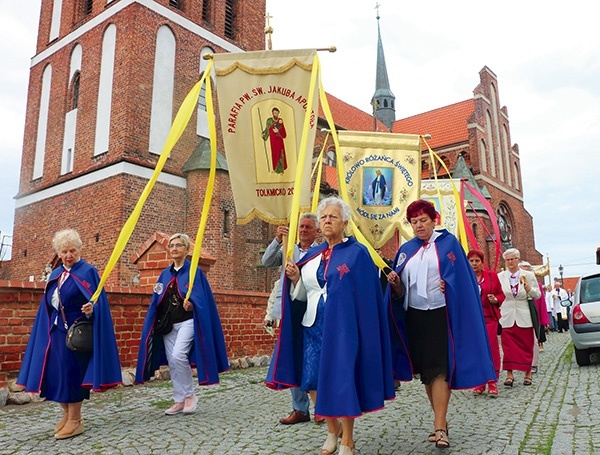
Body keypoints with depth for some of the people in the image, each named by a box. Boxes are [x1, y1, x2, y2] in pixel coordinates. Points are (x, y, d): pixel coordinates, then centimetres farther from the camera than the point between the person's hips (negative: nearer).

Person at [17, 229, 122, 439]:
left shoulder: (88, 272, -6)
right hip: (55, 332, 7)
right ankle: (67, 415, 25)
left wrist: (91, 309, -34)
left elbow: (98, 301, -13)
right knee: (55, 373, 8)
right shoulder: (55, 275, 14)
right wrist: (48, 332, 13)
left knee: (71, 373, -4)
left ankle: (75, 421, 8)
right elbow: (47, 306, 17)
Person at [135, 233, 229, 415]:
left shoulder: (195, 271, -3)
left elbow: (201, 299, -9)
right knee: (172, 363, 5)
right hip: (167, 324, 6)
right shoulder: (165, 274, 13)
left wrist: (191, 304, -28)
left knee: (178, 356, -21)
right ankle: (179, 401, 17)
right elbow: (157, 301, 15)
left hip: (187, 322, -6)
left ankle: (189, 395, -1)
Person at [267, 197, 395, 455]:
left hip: (342, 326, -5)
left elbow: (365, 295, -9)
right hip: (313, 325, 5)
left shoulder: (357, 253, -4)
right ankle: (333, 430, 30)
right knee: (312, 381, 5)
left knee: (341, 380, 1)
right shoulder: (312, 255, 12)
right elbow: (302, 295, 15)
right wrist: (295, 278, -4)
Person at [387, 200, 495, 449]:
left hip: (441, 314, -4)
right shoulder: (406, 250, 11)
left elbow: (461, 276, -4)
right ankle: (441, 420, 23)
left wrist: (449, 285, -23)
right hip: (414, 316, 4)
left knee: (439, 370, -8)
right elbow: (400, 292, 10)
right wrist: (395, 283, -11)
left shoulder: (448, 242, 1)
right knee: (425, 371, 9)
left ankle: (440, 428, -3)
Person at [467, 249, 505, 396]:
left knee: (491, 348, -2)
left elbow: (501, 295, 10)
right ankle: (479, 383, 13)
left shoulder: (492, 275, 5)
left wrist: (495, 299, -10)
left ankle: (492, 382, 8)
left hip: (489, 318, 0)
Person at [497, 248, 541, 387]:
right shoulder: (499, 276, 5)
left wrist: (528, 288, -14)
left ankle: (528, 374, 20)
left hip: (524, 317, 0)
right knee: (508, 346, 0)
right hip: (507, 317, 0)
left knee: (526, 346, 7)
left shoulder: (529, 275, 5)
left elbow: (537, 295, 4)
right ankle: (509, 374, 6)